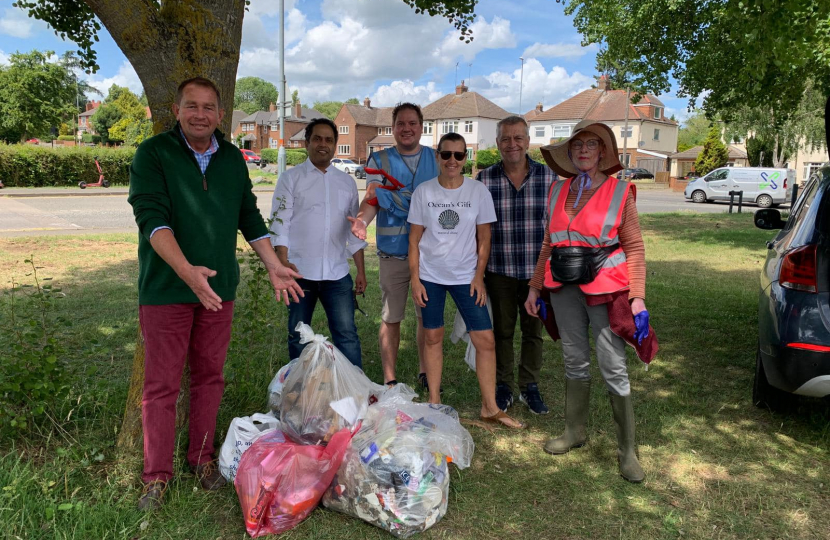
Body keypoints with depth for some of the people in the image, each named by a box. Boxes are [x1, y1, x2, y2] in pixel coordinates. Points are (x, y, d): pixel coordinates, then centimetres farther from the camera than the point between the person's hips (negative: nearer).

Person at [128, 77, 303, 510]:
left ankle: (202, 457, 27)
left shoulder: (232, 158, 9)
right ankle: (157, 475, 15)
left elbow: (250, 218, 15)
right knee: (162, 384, 2)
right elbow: (152, 218, -19)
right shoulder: (153, 154, -7)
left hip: (218, 287, 4)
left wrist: (275, 267, 9)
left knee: (210, 376, 12)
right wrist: (187, 271, -32)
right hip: (165, 290, -4)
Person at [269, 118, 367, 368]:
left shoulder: (346, 182, 13)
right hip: (299, 272, -2)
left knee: (347, 334, -1)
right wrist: (283, 261, -17)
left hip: (337, 273, 2)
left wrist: (361, 270, 9)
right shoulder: (291, 178, 3)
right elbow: (280, 222, -4)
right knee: (298, 335, 8)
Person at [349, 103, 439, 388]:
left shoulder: (437, 159, 9)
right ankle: (390, 379, 15)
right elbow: (372, 197, -9)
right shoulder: (379, 160, 3)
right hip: (394, 250, -2)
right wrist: (363, 219, -31)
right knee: (391, 318, 4)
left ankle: (425, 372, 28)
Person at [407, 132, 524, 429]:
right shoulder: (423, 192, -2)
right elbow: (415, 239, 1)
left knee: (486, 340, -3)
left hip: (466, 277, 0)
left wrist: (478, 277, -4)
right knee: (433, 337, 8)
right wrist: (415, 279, -4)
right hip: (430, 276, 0)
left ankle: (490, 407, 10)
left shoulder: (478, 191, -2)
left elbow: (484, 238, 2)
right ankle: (434, 400, 23)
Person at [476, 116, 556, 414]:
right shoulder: (484, 179, -3)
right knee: (502, 330, 11)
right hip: (499, 271, -1)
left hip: (537, 270, 1)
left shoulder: (548, 176, -1)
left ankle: (530, 387, 28)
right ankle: (503, 385, 28)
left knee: (534, 330, 12)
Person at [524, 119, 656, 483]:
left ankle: (627, 450, 11)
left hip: (605, 288, -4)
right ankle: (574, 431, 30)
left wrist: (637, 297, -12)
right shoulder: (558, 191, 9)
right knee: (574, 362, 13)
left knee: (613, 368, -2)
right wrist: (535, 286, 13)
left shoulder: (619, 191, -3)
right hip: (563, 288, 4)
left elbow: (634, 247, -5)